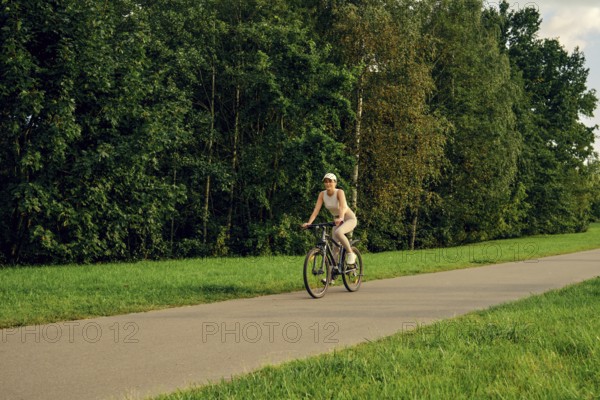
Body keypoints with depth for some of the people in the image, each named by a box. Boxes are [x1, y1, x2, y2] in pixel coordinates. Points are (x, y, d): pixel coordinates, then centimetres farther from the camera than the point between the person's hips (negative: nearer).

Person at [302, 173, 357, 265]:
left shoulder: (339, 192, -23)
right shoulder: (322, 194, -9)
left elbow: (343, 207, -39)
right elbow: (316, 210, -17)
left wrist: (340, 218, -58)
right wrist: (309, 223, -32)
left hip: (349, 219, -5)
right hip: (337, 221, 6)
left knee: (338, 232, -33)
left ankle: (351, 254, -17)